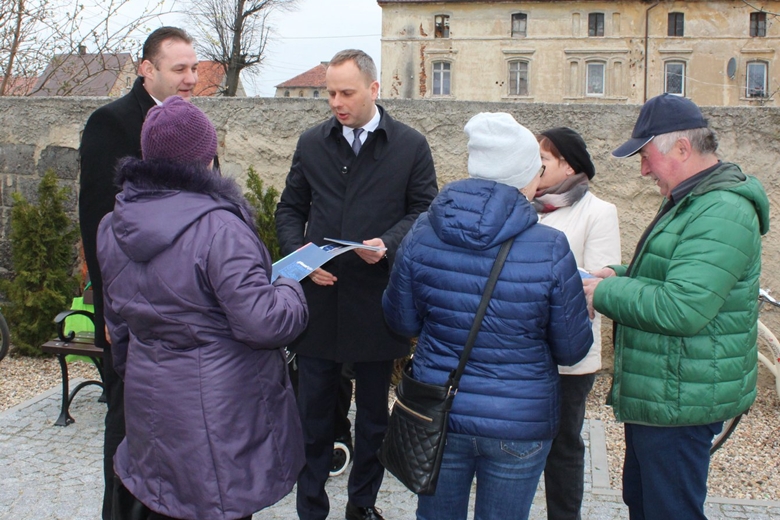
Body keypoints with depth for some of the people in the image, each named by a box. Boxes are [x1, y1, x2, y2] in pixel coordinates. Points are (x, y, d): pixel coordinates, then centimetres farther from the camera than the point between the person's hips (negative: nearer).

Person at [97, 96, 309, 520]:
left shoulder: (112, 227, 3)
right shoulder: (217, 228, -23)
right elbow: (261, 321, -25)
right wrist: (290, 290, -4)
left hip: (149, 401, 7)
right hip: (218, 413, -7)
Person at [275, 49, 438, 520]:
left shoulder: (411, 145, 1)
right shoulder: (312, 143, 7)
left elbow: (425, 210, 0)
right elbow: (290, 208, 11)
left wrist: (389, 243, -18)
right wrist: (299, 253, -7)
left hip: (377, 300, -1)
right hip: (319, 295, 1)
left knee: (373, 411, 14)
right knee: (314, 411, 8)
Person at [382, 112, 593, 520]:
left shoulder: (423, 234, -10)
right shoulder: (550, 249, -18)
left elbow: (401, 321, 1)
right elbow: (573, 349, -9)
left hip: (439, 412, 3)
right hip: (520, 424, -2)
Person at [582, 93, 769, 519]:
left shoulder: (722, 215, -23)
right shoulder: (690, 201, 12)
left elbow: (680, 308, -32)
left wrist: (606, 293, -18)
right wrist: (620, 276, 6)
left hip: (679, 402, -11)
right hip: (654, 394, 11)